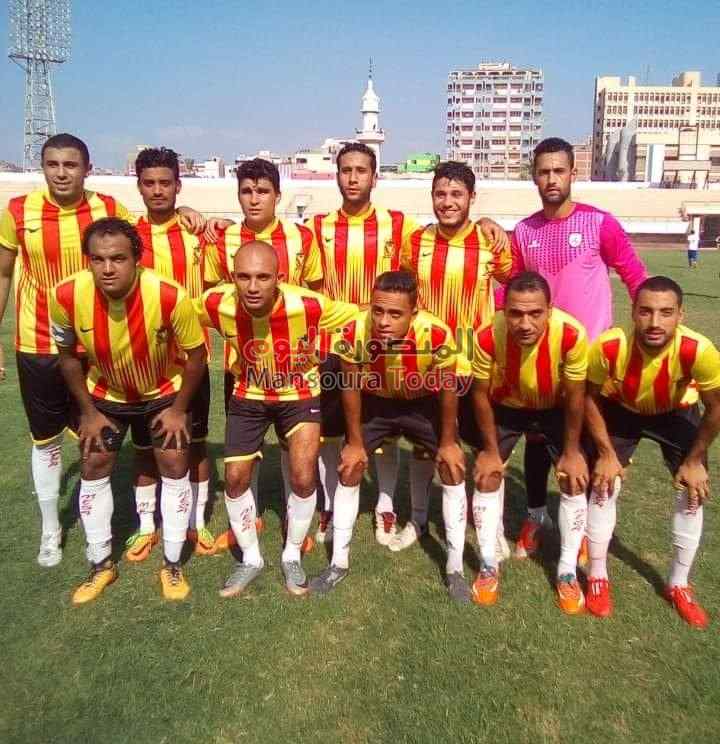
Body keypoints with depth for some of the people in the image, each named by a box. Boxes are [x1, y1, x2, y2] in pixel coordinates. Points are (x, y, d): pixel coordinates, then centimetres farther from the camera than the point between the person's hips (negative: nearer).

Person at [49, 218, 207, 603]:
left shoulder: (170, 297, -35)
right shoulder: (66, 296, -28)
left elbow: (196, 355, -18)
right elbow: (67, 355, -7)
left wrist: (178, 409, -12)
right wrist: (87, 411, -4)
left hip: (164, 392, -2)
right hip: (104, 393, 2)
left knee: (174, 467, -1)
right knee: (93, 469, 6)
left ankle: (172, 565, 17)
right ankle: (101, 564, 25)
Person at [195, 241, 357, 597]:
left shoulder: (309, 306, -34)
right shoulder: (217, 304, -27)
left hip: (300, 395, -2)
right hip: (249, 396, 2)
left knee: (303, 478, -9)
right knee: (235, 477, 2)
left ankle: (292, 557, 19)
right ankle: (250, 558, 26)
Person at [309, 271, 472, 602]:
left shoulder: (437, 334, -39)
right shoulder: (354, 332, -36)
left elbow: (448, 390, -19)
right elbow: (351, 388, -16)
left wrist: (448, 443, -8)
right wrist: (355, 443, -6)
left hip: (424, 403, -1)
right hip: (375, 402, 1)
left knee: (453, 471, -6)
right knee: (349, 471, -1)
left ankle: (455, 568, 10)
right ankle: (339, 563, 17)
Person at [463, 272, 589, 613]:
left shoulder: (571, 334, -36)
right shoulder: (487, 336, -35)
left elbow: (574, 396, -19)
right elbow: (481, 394, -18)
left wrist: (571, 452, -10)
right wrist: (490, 450, -10)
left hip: (556, 409, 0)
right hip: (505, 407, 0)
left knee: (574, 480, -7)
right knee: (486, 477, -5)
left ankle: (567, 571, 10)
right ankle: (488, 566, 11)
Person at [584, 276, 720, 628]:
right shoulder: (608, 346, -38)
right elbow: (590, 397, -17)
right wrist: (606, 453, -13)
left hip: (677, 413, 1)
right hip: (620, 410, -1)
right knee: (604, 486, -8)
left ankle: (679, 584, 20)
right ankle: (597, 577, 13)